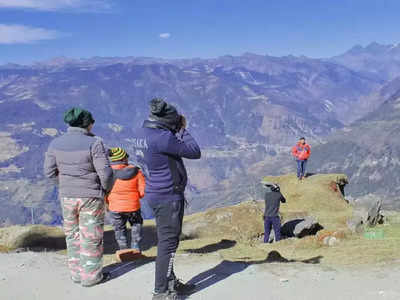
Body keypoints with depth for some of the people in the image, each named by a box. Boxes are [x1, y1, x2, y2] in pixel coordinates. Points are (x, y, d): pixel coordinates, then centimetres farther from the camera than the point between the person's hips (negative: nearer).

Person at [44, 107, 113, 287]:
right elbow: (106, 173, -17)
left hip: (66, 196, 5)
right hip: (90, 197, -5)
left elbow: (49, 172, 3)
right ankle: (91, 276, 17)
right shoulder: (94, 143, -15)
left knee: (72, 235, 18)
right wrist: (105, 189, 1)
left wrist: (66, 184, 14)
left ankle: (76, 273, 28)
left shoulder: (56, 144, 0)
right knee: (91, 237, 7)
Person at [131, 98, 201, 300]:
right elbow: (195, 152, -15)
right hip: (168, 196, -10)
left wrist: (178, 131, 9)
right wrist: (183, 130, -3)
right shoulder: (161, 137, -23)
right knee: (168, 243, -1)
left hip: (156, 194, 10)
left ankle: (170, 282, 32)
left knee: (167, 241, 19)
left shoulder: (141, 133, 5)